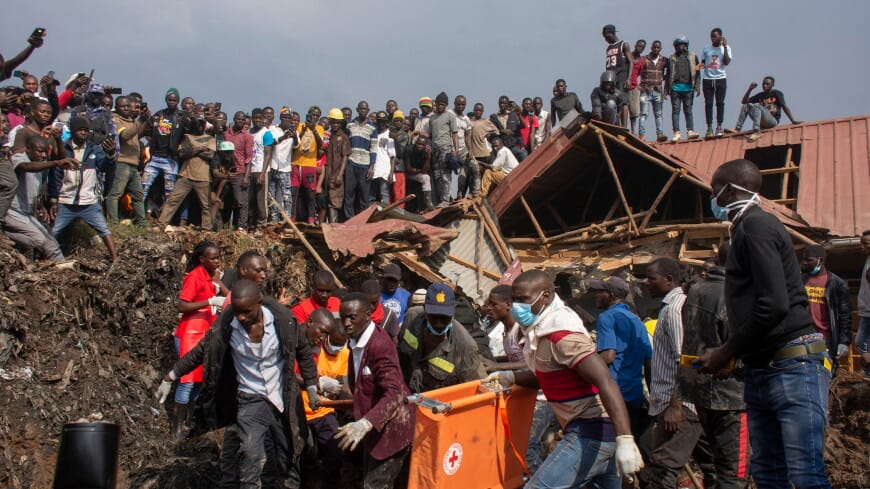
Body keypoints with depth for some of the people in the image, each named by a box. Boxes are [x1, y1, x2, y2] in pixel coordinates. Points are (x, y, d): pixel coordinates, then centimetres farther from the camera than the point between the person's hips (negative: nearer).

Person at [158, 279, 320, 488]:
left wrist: (311, 387, 2)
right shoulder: (225, 326, -14)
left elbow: (303, 351, 0)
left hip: (283, 399, 1)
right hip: (250, 400, -1)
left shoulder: (282, 319, -15)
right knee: (250, 456, -15)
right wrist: (170, 377, 4)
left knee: (289, 456, 12)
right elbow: (199, 352, 1)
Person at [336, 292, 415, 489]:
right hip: (375, 427, 10)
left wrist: (365, 424, -43)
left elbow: (394, 394, -33)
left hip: (391, 428, -10)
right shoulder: (356, 341, 5)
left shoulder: (380, 345, -25)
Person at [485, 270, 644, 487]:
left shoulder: (563, 335, -19)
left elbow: (606, 382, -27)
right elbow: (547, 377, 24)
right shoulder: (544, 329, 9)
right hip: (600, 429, 10)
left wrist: (625, 440, -35)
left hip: (591, 432, -10)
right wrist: (510, 377, 9)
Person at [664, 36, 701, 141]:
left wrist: (697, 87, -1)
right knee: (675, 110, -2)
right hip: (675, 87, 0)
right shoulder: (672, 58, 12)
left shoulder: (693, 57, 11)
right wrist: (666, 89, 6)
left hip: (688, 87, 0)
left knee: (688, 110, 1)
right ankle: (677, 133, -3)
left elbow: (697, 73, 9)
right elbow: (667, 74, 13)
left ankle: (690, 131, 0)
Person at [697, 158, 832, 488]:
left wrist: (726, 352, -12)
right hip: (762, 370, 11)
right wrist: (730, 354, 13)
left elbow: (774, 305, -22)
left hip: (792, 366, -10)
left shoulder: (756, 226, -12)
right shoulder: (749, 228, 19)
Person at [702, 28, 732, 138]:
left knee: (720, 103, -1)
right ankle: (709, 128, 0)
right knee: (708, 103, -2)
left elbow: (727, 62, -9)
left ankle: (719, 127, 4)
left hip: (720, 79, -1)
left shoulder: (726, 48, 4)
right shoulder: (706, 48, 10)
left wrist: (724, 47, -10)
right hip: (707, 79, 1)